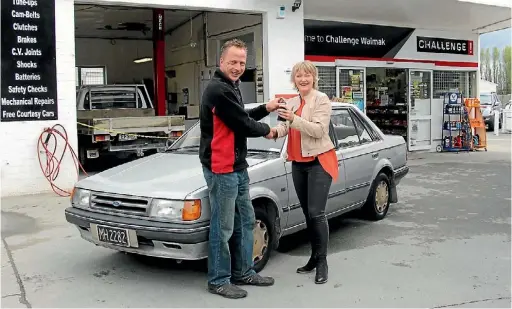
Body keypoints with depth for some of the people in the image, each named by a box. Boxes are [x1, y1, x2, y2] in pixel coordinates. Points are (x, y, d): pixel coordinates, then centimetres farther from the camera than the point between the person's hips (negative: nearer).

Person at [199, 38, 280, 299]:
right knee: (223, 227, -2)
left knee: (245, 221, 17)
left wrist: (266, 109, 10)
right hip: (221, 169, -11)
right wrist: (266, 130, 0)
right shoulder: (218, 89, -18)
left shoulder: (230, 87, 15)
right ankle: (218, 280, 11)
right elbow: (242, 125, -18)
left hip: (238, 167, 11)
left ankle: (243, 272, 29)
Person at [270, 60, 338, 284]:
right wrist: (275, 131, -21)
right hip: (298, 163, 7)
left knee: (317, 213, -11)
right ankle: (314, 257, 23)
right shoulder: (291, 102, 13)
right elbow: (285, 125, 2)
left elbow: (318, 129, -19)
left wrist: (294, 119, -30)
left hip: (319, 161, -7)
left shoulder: (322, 100, -7)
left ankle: (322, 262, -1)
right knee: (307, 213, 12)